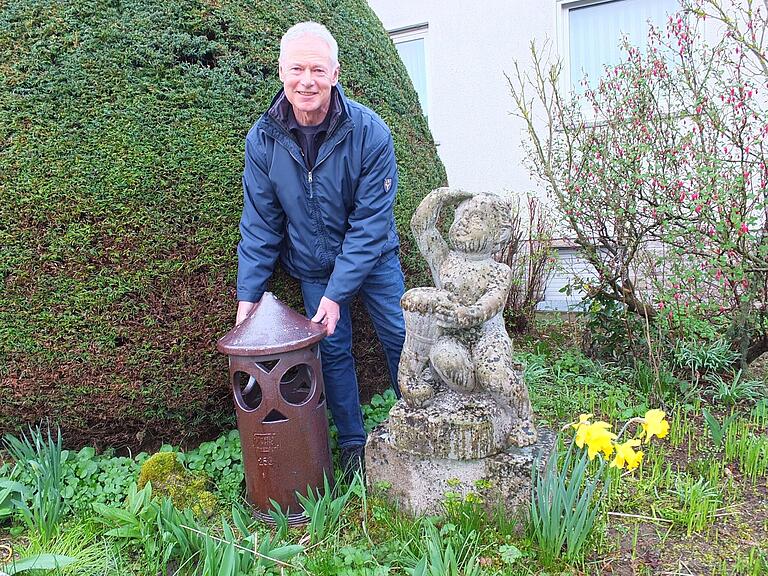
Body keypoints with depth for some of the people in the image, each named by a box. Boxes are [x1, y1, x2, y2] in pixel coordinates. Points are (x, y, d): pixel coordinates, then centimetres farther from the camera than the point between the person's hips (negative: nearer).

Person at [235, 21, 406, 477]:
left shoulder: (369, 132, -24)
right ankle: (353, 442, 23)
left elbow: (370, 222, -23)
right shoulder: (263, 139, -16)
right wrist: (249, 293, -12)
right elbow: (259, 223, -8)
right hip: (313, 265, 2)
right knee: (333, 350, 6)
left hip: (372, 256, -1)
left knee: (400, 336, 3)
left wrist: (337, 293, -26)